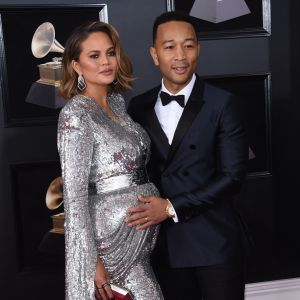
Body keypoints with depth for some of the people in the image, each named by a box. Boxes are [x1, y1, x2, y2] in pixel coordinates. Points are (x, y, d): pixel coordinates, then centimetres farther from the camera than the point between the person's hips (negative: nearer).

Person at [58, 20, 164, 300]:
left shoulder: (118, 101, 9)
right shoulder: (75, 114, -15)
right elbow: (74, 195, -18)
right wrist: (92, 261, -20)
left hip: (141, 231, 8)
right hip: (113, 233, -8)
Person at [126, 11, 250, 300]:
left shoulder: (222, 104, -6)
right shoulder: (139, 107, 5)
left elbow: (232, 176, -11)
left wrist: (172, 208, -15)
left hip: (215, 240, -3)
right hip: (164, 243, 3)